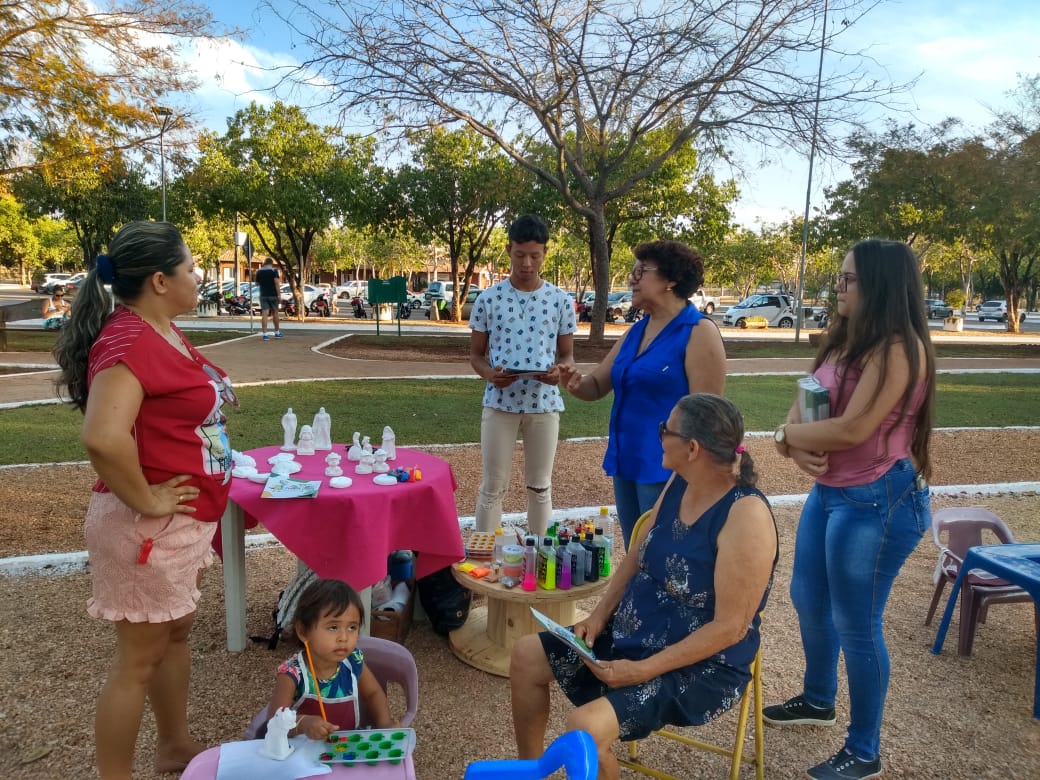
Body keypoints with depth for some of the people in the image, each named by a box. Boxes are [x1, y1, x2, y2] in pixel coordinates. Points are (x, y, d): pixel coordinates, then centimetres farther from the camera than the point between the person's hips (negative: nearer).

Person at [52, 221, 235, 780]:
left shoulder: (162, 330, 6)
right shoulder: (129, 341, -23)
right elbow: (103, 437, -38)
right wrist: (144, 501, -25)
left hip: (186, 521, 10)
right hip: (149, 527, -10)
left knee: (176, 634, 23)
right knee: (138, 660, 6)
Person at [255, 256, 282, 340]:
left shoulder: (259, 271, 7)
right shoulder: (274, 270, -5)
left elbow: (257, 283, 16)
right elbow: (276, 282, -13)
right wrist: (279, 295, -14)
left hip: (263, 295, 2)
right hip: (273, 294, -2)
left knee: (264, 314, -3)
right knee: (275, 313, 12)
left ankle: (265, 334, -12)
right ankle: (277, 333, 22)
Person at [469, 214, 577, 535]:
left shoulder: (561, 300, 1)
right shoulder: (488, 298, -1)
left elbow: (567, 354, 8)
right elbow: (475, 354, 5)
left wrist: (560, 371, -16)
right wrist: (488, 373, -17)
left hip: (545, 403, 1)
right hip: (499, 402, -1)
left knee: (540, 487, 12)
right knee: (492, 487, 6)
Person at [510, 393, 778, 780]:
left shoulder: (746, 516, -26)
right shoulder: (678, 483, -2)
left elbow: (730, 627, -25)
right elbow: (636, 559, 8)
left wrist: (642, 670, -24)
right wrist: (599, 616, -4)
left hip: (703, 666, -8)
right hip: (632, 634, 8)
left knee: (586, 726, -28)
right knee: (526, 655, 6)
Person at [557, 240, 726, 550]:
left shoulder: (699, 332, -13)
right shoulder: (636, 331, 10)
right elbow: (597, 386, 13)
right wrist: (575, 383, -9)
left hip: (666, 469, -8)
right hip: (626, 463, 8)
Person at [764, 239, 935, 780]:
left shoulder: (898, 348, -19)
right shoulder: (845, 340, 9)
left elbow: (852, 429, -27)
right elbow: (804, 403, 8)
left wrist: (788, 435, -11)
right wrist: (798, 444, -14)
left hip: (877, 501, -9)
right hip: (829, 491, 9)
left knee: (856, 625, 2)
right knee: (808, 599, 21)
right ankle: (818, 700, 45)